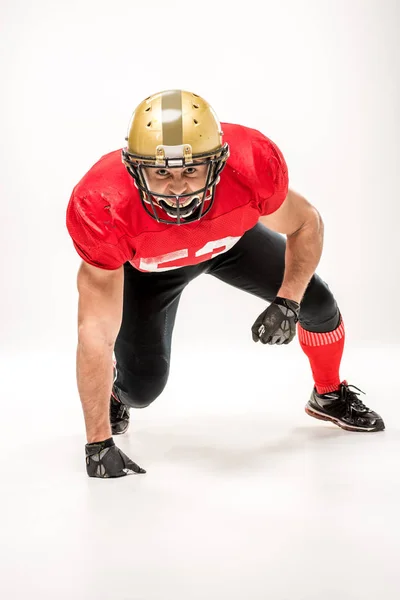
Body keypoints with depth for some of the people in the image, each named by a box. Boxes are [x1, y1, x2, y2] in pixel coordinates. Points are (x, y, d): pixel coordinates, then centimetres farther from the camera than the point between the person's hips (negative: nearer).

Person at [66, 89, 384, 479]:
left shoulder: (251, 164, -40)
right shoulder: (102, 209, -43)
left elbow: (306, 223, -16)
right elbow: (95, 330, -38)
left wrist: (287, 301, -27)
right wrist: (98, 442, -37)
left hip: (231, 236, 2)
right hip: (146, 260, -2)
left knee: (316, 303, -2)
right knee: (143, 387, -10)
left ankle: (329, 395, 31)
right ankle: (115, 392, 31)